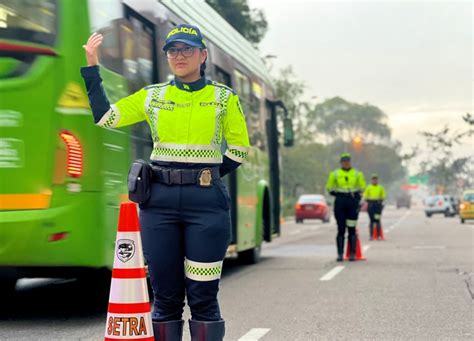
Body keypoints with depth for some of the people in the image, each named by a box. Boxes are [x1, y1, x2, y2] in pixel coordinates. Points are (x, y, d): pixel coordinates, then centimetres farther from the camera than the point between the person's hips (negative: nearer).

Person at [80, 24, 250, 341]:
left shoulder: (224, 97, 6)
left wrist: (205, 175, 2)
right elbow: (104, 116, 9)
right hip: (160, 202, 2)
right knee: (166, 295, 6)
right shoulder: (152, 96, 10)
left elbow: (239, 149, 9)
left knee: (203, 296, -2)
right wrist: (92, 67, 7)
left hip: (207, 202, -2)